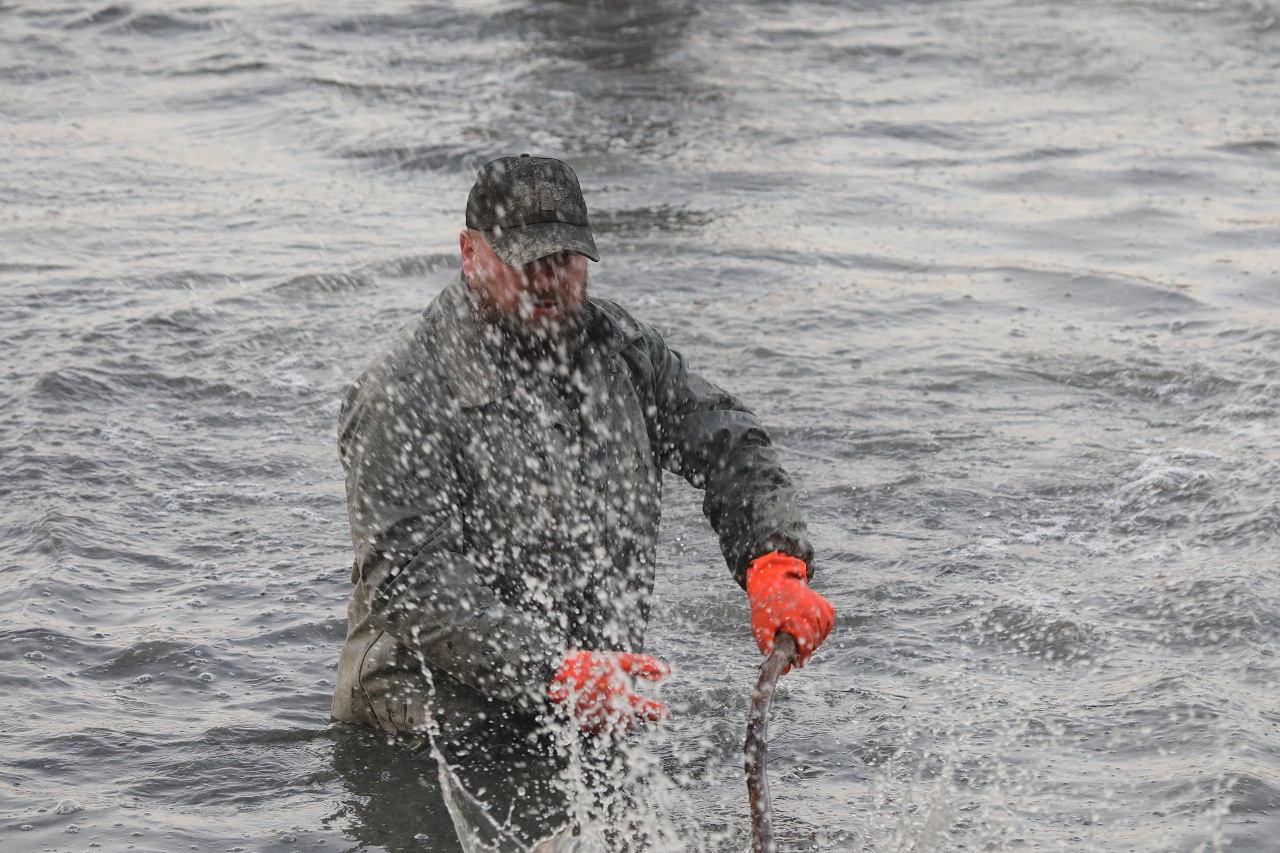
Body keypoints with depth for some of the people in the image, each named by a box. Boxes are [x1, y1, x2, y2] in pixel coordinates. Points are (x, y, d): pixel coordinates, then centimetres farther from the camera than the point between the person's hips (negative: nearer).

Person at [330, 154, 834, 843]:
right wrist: (552, 672, -33)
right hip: (451, 735, -6)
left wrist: (774, 567, -13)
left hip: (606, 706, 6)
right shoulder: (403, 393, -13)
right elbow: (411, 577, -21)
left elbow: (723, 440, 8)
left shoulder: (612, 343, 8)